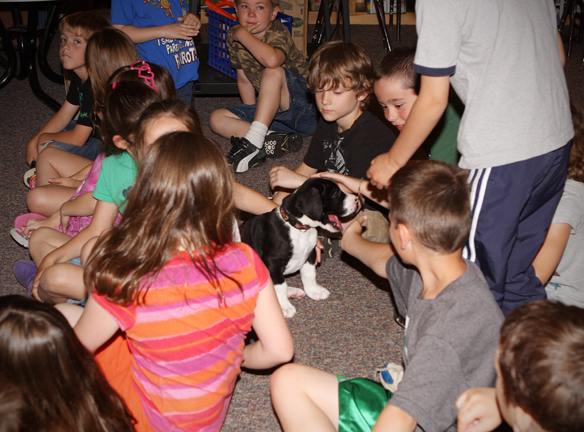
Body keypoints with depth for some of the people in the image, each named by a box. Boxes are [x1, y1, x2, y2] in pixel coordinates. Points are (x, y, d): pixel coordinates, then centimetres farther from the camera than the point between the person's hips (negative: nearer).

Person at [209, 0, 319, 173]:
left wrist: (242, 34, -29)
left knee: (273, 72, -34)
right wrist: (253, 116, 4)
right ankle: (277, 141, -25)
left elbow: (272, 60, -42)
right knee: (217, 119, -7)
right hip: (273, 111, 8)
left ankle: (254, 142, -37)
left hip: (306, 107, -7)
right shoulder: (234, 37, 2)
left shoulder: (278, 33, -18)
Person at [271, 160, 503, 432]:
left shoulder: (457, 323, -33)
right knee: (287, 380, 7)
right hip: (407, 405, 9)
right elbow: (382, 261, 22)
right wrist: (352, 240, 41)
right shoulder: (436, 269, -4)